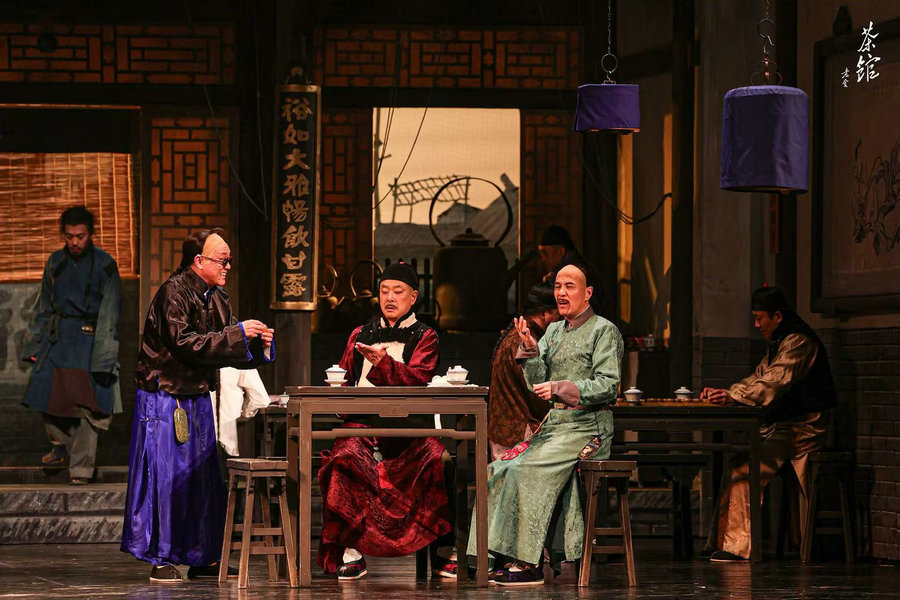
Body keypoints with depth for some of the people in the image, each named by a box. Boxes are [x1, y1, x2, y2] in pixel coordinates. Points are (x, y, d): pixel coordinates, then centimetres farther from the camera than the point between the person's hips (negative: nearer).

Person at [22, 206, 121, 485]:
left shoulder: (104, 265, -7)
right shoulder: (56, 261, 8)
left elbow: (109, 314, -9)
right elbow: (43, 306, 17)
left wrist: (104, 358, -14)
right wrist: (33, 345, 14)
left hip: (88, 339, -5)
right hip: (56, 339, 5)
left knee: (86, 407, -7)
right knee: (48, 399, 7)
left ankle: (81, 470, 1)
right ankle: (62, 446, 33)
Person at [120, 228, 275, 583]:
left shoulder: (216, 297, 12)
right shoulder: (174, 293, -14)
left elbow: (230, 352, 13)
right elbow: (185, 343, -24)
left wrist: (258, 344, -6)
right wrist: (237, 333, -22)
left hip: (197, 400, 8)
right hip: (164, 400, -8)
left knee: (205, 478, 7)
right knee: (165, 474, -7)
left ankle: (202, 559, 13)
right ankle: (161, 559, -1)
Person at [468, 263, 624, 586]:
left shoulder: (604, 331, -2)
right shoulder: (554, 331, 18)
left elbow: (608, 385, -12)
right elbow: (537, 382, 9)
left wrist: (560, 388, -21)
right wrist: (530, 348, -8)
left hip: (586, 427, -7)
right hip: (553, 424, 7)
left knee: (524, 470, -27)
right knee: (499, 470, -14)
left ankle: (529, 563, -24)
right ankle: (509, 557, -15)